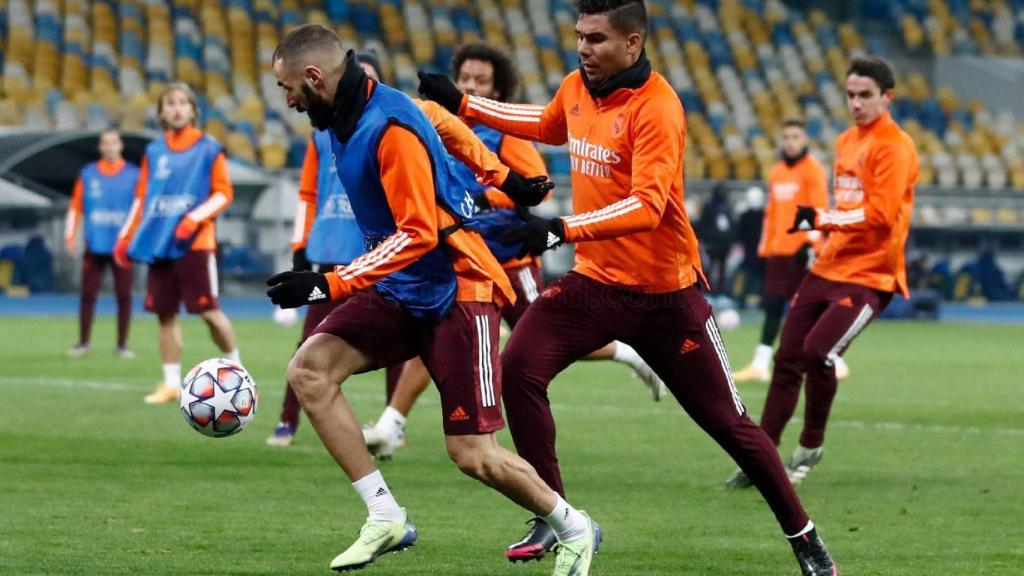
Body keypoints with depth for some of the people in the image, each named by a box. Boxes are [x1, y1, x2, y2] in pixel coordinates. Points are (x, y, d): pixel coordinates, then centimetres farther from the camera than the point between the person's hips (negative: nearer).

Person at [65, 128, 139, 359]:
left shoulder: (133, 175, 4)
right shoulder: (88, 175, 7)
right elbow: (75, 208, 8)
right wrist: (70, 237, 0)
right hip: (95, 246, 1)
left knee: (124, 296, 0)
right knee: (88, 295, 1)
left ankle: (122, 344, 8)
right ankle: (83, 342, 10)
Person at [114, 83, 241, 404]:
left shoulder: (209, 149, 1)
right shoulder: (154, 152, 13)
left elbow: (223, 194, -2)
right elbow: (141, 199, 18)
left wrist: (195, 218, -16)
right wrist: (126, 237, 11)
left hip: (194, 243, -4)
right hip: (159, 245, 4)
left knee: (209, 310, -7)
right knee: (165, 314, 3)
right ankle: (171, 383, 10)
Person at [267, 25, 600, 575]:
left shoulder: (389, 127, -23)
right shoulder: (344, 117, 3)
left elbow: (418, 234, -26)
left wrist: (328, 284, -29)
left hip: (456, 290, -9)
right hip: (398, 291, 9)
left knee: (473, 455, -8)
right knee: (309, 370, -12)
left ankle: (574, 530, 18)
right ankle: (385, 517, -8)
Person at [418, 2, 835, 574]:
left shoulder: (656, 108, -20)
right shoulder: (576, 88, 2)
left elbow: (647, 206, -30)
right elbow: (547, 125, 27)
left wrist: (563, 228, -39)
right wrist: (462, 105, 24)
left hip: (665, 295, -6)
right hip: (595, 280, 6)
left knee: (728, 421, 0)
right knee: (519, 369, -15)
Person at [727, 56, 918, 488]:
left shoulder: (894, 147, -12)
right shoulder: (847, 142, 15)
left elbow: (881, 214, -21)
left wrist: (822, 219, -21)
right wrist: (830, 236, 12)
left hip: (870, 275, -8)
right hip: (829, 269, 8)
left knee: (817, 351, -22)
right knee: (787, 358, 5)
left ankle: (811, 447, -2)